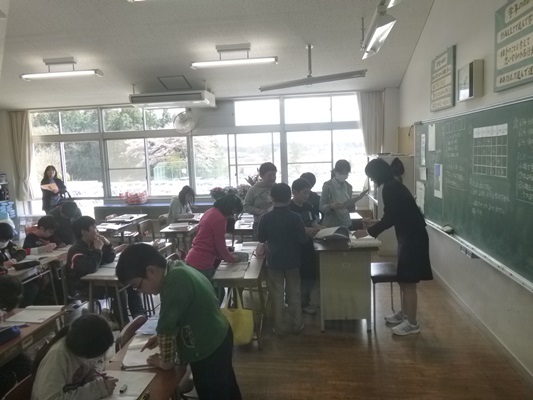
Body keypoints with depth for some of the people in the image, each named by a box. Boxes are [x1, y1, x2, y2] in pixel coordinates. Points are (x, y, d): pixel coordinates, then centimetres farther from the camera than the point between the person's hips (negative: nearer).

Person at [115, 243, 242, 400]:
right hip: (218, 339, 8)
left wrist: (166, 361, -9)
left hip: (207, 351, -8)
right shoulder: (177, 269, -2)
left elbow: (166, 326, -24)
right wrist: (162, 337, 8)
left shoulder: (175, 281, -32)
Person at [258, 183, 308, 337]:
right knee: (294, 293, 14)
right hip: (292, 261, 0)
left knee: (277, 295, 9)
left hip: (274, 261, 0)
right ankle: (296, 325, 24)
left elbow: (261, 238, -1)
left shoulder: (266, 218, -11)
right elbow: (303, 240, -11)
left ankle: (279, 328, 17)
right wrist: (305, 233, 9)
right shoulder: (295, 217, -14)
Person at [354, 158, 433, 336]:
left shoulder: (390, 188, -18)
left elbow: (390, 218, -18)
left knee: (408, 282, -2)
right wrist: (375, 223, 19)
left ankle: (412, 323, 9)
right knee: (403, 279, 18)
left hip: (413, 238, -10)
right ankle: (404, 313, 32)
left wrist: (368, 231, -10)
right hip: (409, 237, 10)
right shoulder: (394, 186, 13)